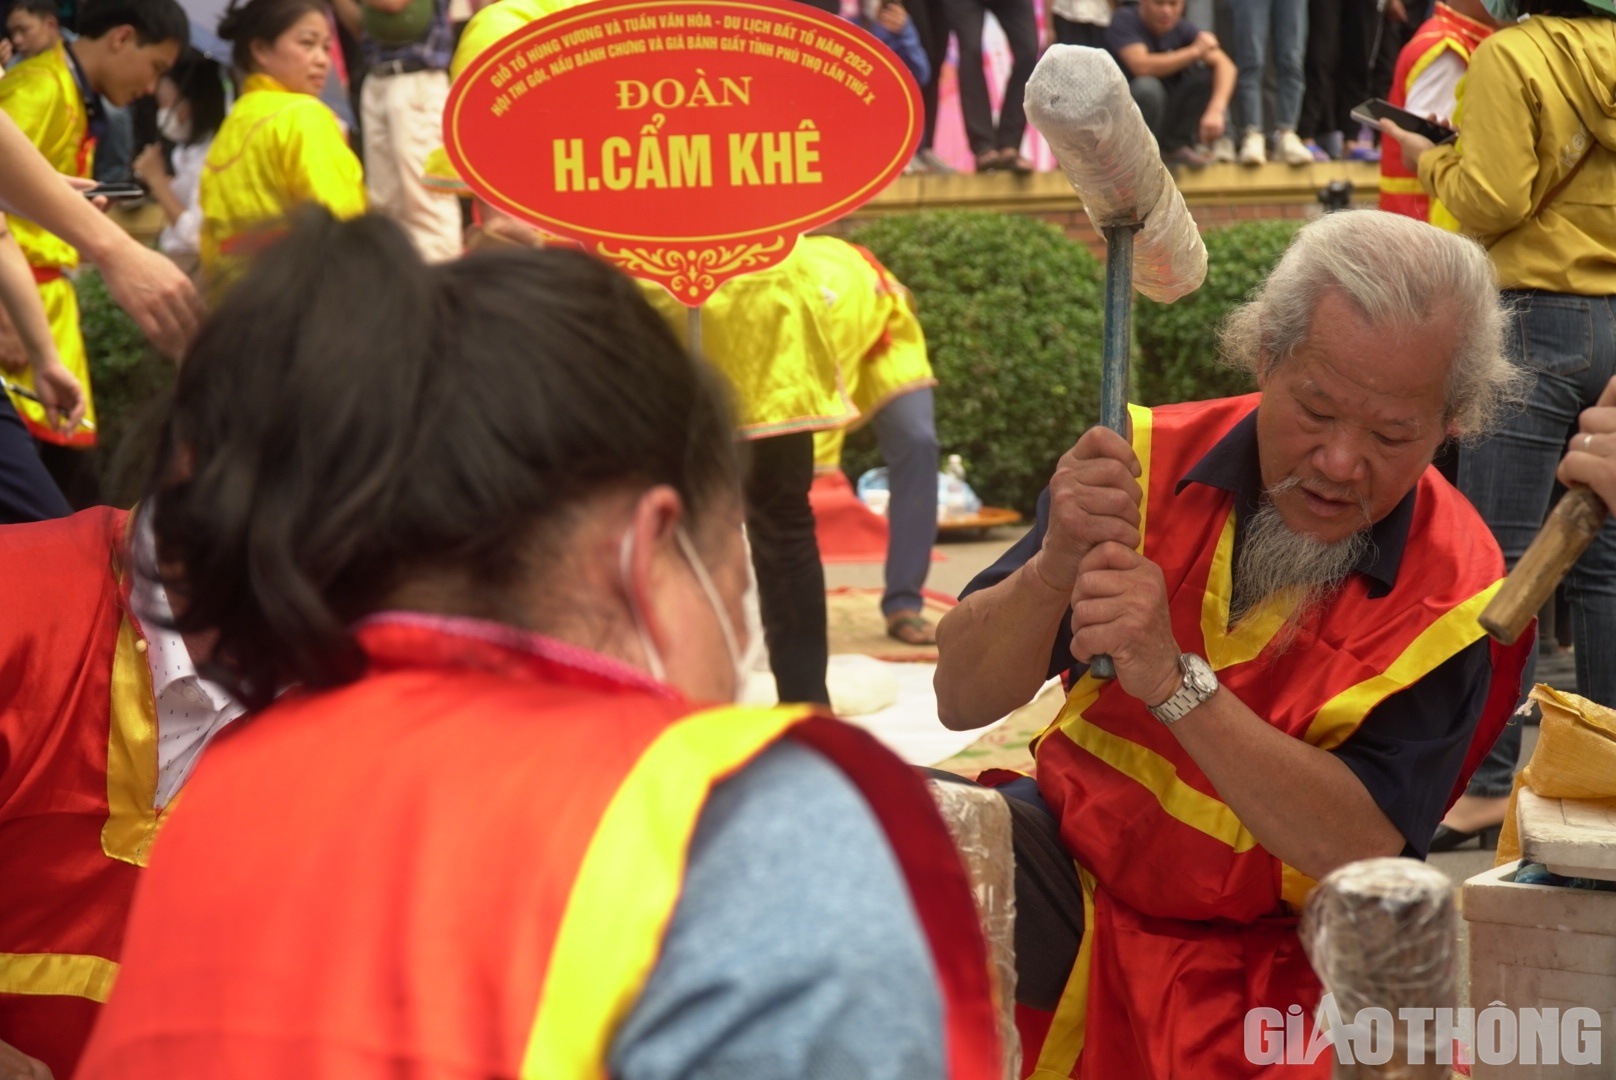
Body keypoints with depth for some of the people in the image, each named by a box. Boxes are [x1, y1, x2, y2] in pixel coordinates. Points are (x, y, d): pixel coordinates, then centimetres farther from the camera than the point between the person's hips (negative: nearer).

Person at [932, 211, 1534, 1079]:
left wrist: (1173, 681, -33)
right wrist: (1054, 569, -30)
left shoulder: (1451, 598, -13)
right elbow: (961, 702, -9)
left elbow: (1358, 853, -22)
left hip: (1268, 958, -1)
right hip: (1073, 867, 1)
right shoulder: (1156, 463, -9)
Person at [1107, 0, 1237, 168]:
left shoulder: (1182, 28, -6)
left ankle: (1177, 145, -4)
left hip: (1168, 110, 5)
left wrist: (1215, 110, -36)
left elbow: (1225, 64, -18)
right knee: (1147, 86, -34)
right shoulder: (1125, 21, -17)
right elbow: (1142, 66, -34)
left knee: (1206, 72, -15)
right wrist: (1195, 51, -29)